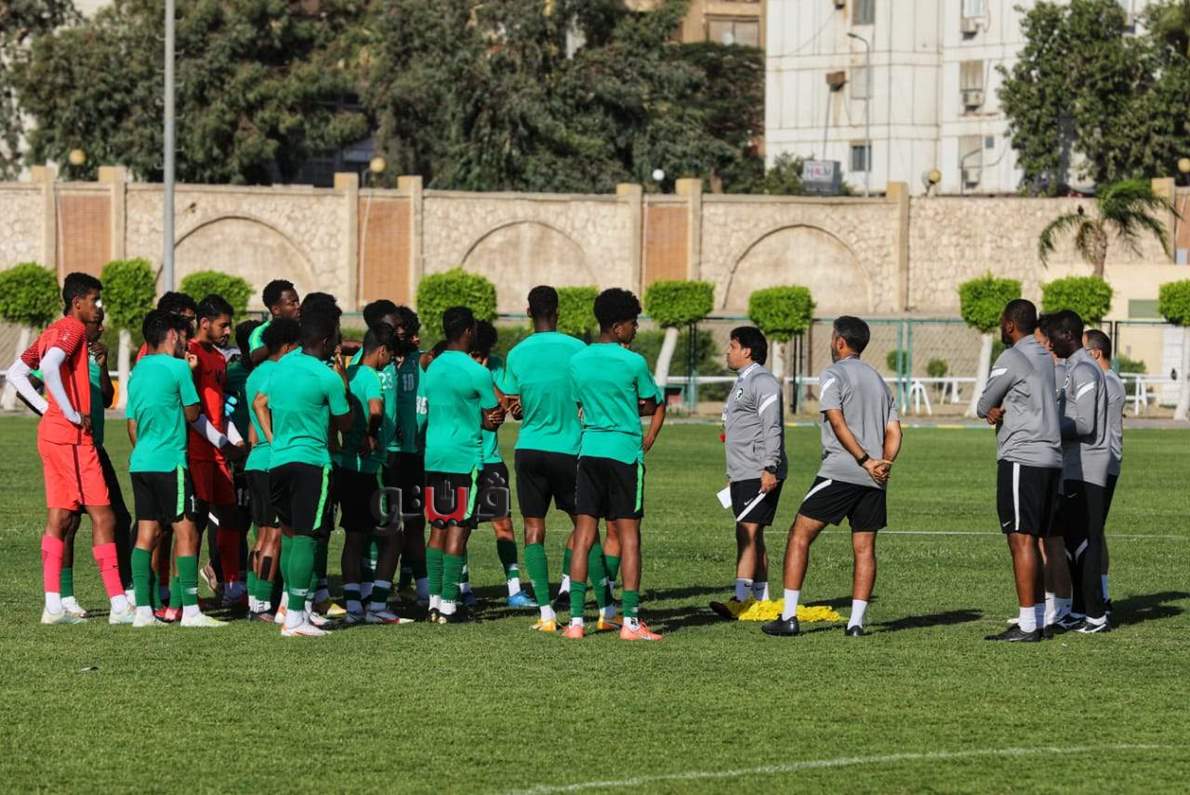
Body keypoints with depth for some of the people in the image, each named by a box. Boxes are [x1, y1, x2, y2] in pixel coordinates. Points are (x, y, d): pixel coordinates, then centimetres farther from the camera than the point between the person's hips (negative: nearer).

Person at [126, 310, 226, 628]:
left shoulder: (138, 372, 13)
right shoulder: (177, 367, -9)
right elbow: (192, 413, -1)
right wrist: (190, 374, 8)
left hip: (141, 461, 7)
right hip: (170, 462, -7)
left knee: (147, 533, 7)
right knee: (186, 531, -3)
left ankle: (143, 610, 3)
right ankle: (190, 610, -6)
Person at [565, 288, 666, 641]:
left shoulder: (577, 361, 6)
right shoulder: (633, 363, -8)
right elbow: (655, 406, 1)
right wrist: (649, 439, 15)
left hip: (588, 450, 4)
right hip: (625, 452, -4)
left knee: (584, 535, 4)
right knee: (628, 535, 0)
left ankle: (576, 619, 1)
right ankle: (630, 621, -1)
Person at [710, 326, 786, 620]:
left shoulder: (763, 382, -11)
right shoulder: (741, 383, 21)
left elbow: (772, 429, -19)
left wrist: (769, 468, -26)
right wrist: (733, 474, 27)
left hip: (760, 476, -10)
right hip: (742, 475, 10)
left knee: (747, 534, -16)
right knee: (752, 537, 10)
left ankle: (740, 599, -23)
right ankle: (761, 599, 14)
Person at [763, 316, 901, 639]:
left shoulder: (833, 375, -2)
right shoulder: (878, 379, 20)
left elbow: (838, 423, -14)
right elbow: (894, 432, 13)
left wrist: (865, 461, -13)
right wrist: (883, 463, 0)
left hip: (839, 472, -6)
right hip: (873, 480, 6)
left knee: (800, 536, 0)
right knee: (864, 547, 7)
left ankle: (789, 617, -5)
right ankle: (856, 621, 1)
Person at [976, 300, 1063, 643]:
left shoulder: (1012, 359, -9)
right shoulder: (1046, 359, 18)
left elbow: (983, 407, 0)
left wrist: (992, 409, 18)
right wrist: (998, 410, -1)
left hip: (1021, 460, -9)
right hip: (1051, 459, 9)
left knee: (1021, 539, -9)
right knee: (1034, 541, 12)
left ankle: (1028, 624, -13)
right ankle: (1038, 619, 12)